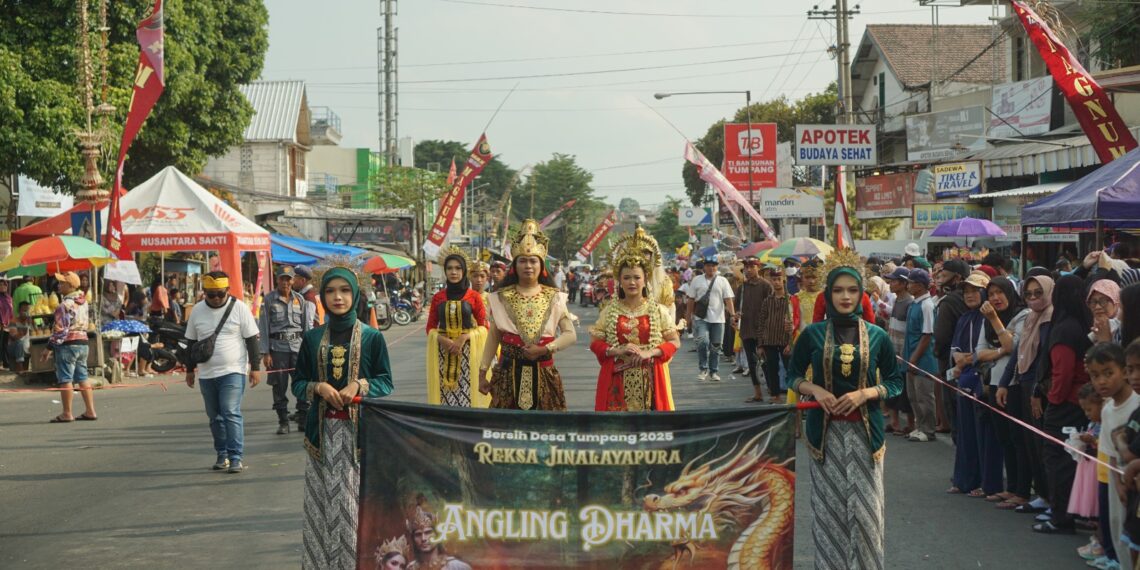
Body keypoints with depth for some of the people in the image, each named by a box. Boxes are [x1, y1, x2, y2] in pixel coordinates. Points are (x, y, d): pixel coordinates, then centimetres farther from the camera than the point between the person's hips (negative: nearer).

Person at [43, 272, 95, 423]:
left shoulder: (66, 305, -16)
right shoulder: (84, 302, 11)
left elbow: (60, 329, -17)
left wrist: (49, 347, -12)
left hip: (68, 344, -8)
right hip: (83, 342, 8)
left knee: (65, 379, -2)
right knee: (83, 377, 11)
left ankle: (67, 414, 0)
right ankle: (90, 411, 9)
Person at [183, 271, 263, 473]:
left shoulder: (239, 308, -4)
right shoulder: (197, 311, 6)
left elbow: (251, 339, -2)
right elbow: (191, 341, 15)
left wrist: (255, 367, -5)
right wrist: (190, 369, 16)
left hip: (233, 372, -4)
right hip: (207, 374, 4)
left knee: (232, 414, -13)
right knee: (215, 417, 10)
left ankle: (236, 457, -12)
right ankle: (222, 454, 21)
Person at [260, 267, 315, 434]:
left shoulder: (300, 299, 10)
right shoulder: (269, 300, 3)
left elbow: (307, 326, 11)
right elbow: (263, 328, 1)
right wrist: (265, 353, -5)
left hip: (298, 345, 2)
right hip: (277, 347, -1)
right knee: (279, 386, 2)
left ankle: (304, 419, 8)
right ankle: (283, 422, 10)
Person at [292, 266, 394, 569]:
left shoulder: (372, 337, 2)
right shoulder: (312, 338, 8)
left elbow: (386, 383, 3)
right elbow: (297, 383, 10)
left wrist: (359, 385, -15)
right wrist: (319, 387, -10)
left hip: (358, 429, -2)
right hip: (322, 430, 2)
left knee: (357, 501, -6)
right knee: (323, 502, 0)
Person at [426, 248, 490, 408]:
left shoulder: (474, 297, 1)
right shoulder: (437, 298, 7)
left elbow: (484, 327, 1)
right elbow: (430, 328, 9)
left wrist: (464, 337, -14)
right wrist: (443, 340, -11)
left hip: (468, 351, -2)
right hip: (443, 350, 2)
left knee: (467, 393, -7)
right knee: (445, 394, -2)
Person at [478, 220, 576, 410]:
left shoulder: (554, 297, 5)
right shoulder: (501, 297, 6)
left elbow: (570, 335, 1)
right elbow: (493, 337, 8)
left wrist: (545, 349, -14)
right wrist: (482, 372, 3)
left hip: (543, 373, 0)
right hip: (509, 372, 0)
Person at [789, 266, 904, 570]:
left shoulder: (877, 336, 2)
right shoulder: (812, 334, 1)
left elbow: (895, 382, 6)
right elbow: (793, 376, 8)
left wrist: (865, 394, -11)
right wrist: (816, 390, -11)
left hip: (864, 429, 0)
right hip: (825, 429, 0)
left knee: (865, 505, -4)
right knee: (829, 504, 1)